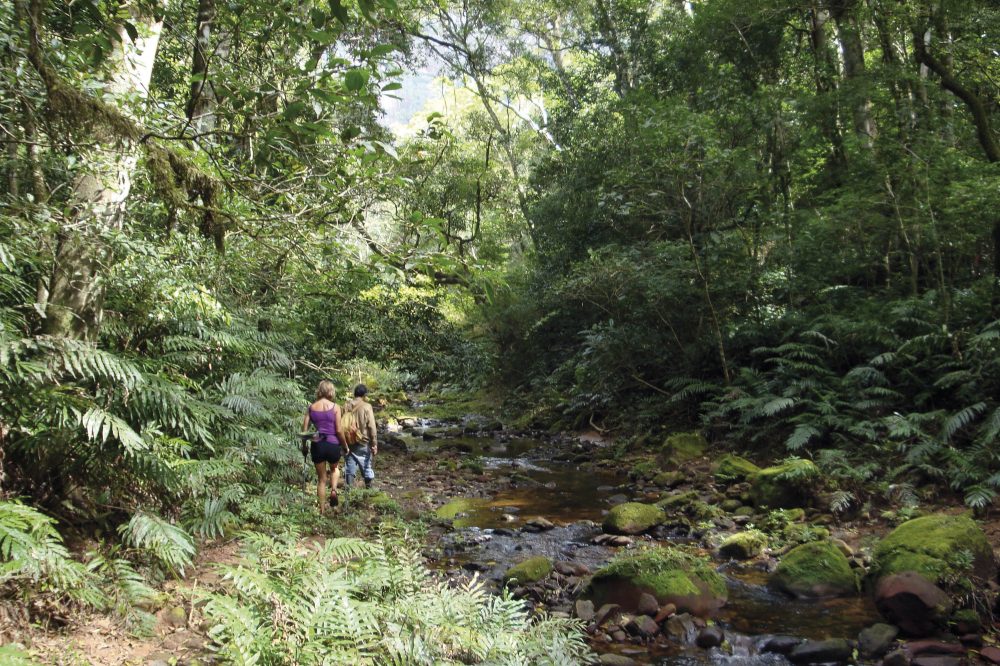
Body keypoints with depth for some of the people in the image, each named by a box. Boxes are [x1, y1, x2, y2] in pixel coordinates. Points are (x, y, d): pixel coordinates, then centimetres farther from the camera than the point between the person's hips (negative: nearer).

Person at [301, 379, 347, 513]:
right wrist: (345, 446, 6)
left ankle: (322, 510, 18)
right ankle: (333, 489, 4)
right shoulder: (335, 407, -6)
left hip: (317, 445, 2)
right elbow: (339, 430, -7)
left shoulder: (311, 407, 2)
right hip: (333, 444, -2)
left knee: (322, 479, 17)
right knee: (335, 468, 30)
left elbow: (304, 429, 2)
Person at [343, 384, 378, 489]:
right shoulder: (366, 407, -11)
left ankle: (348, 487, 13)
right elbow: (372, 427, -12)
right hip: (363, 442, -3)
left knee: (350, 466, 11)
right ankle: (369, 487, 15)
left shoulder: (346, 405, 1)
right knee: (366, 466, 8)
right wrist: (374, 444, -8)